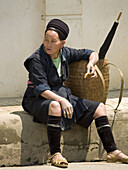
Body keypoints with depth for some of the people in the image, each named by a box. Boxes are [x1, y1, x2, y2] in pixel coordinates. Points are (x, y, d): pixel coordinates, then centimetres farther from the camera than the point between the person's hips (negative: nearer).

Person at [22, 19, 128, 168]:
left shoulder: (65, 53, 3)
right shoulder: (37, 60, -16)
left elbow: (92, 54, 18)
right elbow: (41, 89, -25)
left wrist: (91, 64, -6)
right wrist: (62, 100, -37)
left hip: (61, 94, 7)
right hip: (38, 100, -7)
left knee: (99, 108, 1)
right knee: (55, 106, -43)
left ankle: (112, 152, 2)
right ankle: (55, 155, -38)